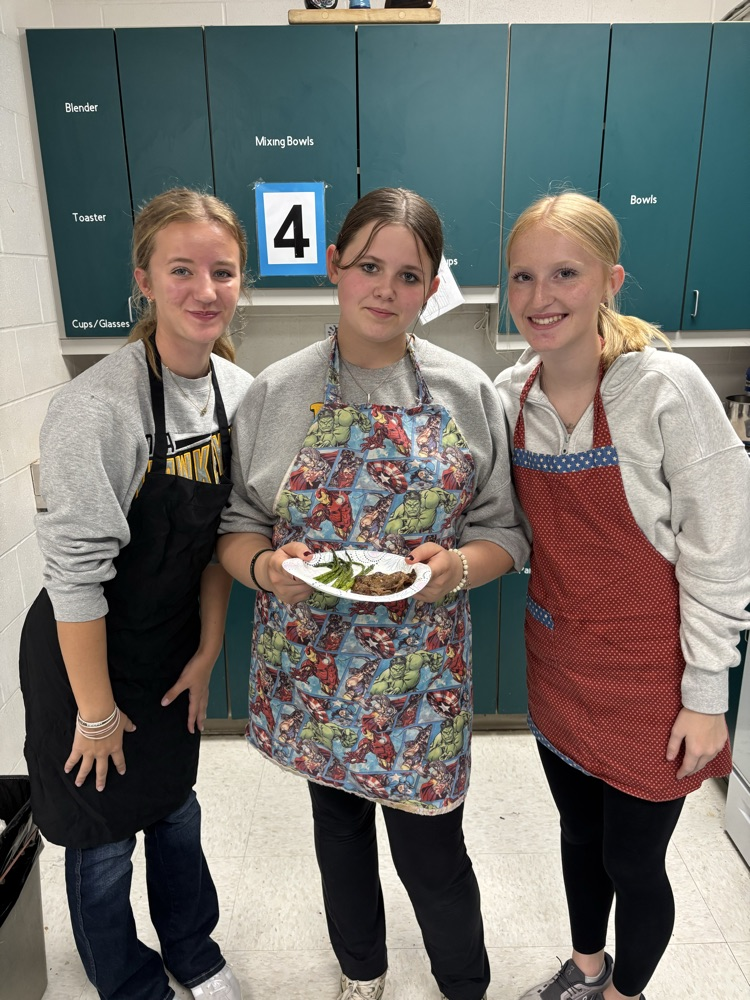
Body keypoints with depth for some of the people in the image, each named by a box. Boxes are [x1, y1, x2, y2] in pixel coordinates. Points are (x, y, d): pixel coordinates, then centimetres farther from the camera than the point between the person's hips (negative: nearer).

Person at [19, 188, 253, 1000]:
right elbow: (74, 571, -22)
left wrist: (207, 652, 3)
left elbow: (218, 536, 1)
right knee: (103, 835, 16)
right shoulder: (97, 409, -27)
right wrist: (97, 711, -13)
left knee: (175, 806, 24)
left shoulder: (239, 391, -6)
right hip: (89, 655, -5)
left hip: (176, 651, 5)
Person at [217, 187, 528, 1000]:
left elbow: (503, 533, 0)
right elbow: (235, 528, 1)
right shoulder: (276, 392, -4)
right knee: (337, 819, 23)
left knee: (430, 848, 11)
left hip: (421, 669, -1)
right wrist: (266, 566, -19)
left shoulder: (468, 392, -4)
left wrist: (458, 566, -20)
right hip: (310, 666, 2)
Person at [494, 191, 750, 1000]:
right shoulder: (511, 394, -4)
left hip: (646, 676, -4)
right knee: (579, 834, 25)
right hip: (557, 665, 5)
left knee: (632, 862, 14)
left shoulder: (666, 389, -19)